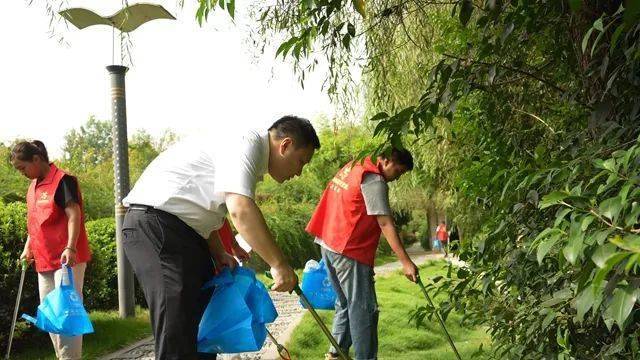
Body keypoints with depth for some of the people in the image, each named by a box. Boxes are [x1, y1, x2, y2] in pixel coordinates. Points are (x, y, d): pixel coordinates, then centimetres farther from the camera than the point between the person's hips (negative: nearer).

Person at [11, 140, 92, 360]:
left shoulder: (62, 181, -10)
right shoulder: (32, 188, 16)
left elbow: (74, 215, -18)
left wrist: (70, 247, -28)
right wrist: (28, 249, 16)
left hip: (67, 259, -9)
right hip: (44, 260, 9)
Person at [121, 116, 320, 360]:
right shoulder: (247, 143, -14)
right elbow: (240, 209, -31)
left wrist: (220, 255, 9)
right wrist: (278, 264, -27)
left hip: (183, 229, 11)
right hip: (155, 224, -11)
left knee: (204, 319, 14)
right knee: (178, 328, -13)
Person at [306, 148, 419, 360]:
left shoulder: (352, 168, 13)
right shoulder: (375, 181, -14)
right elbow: (386, 224, -19)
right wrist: (405, 262, -20)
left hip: (328, 245, 9)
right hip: (350, 252, -9)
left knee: (346, 303, 19)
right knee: (364, 309, -4)